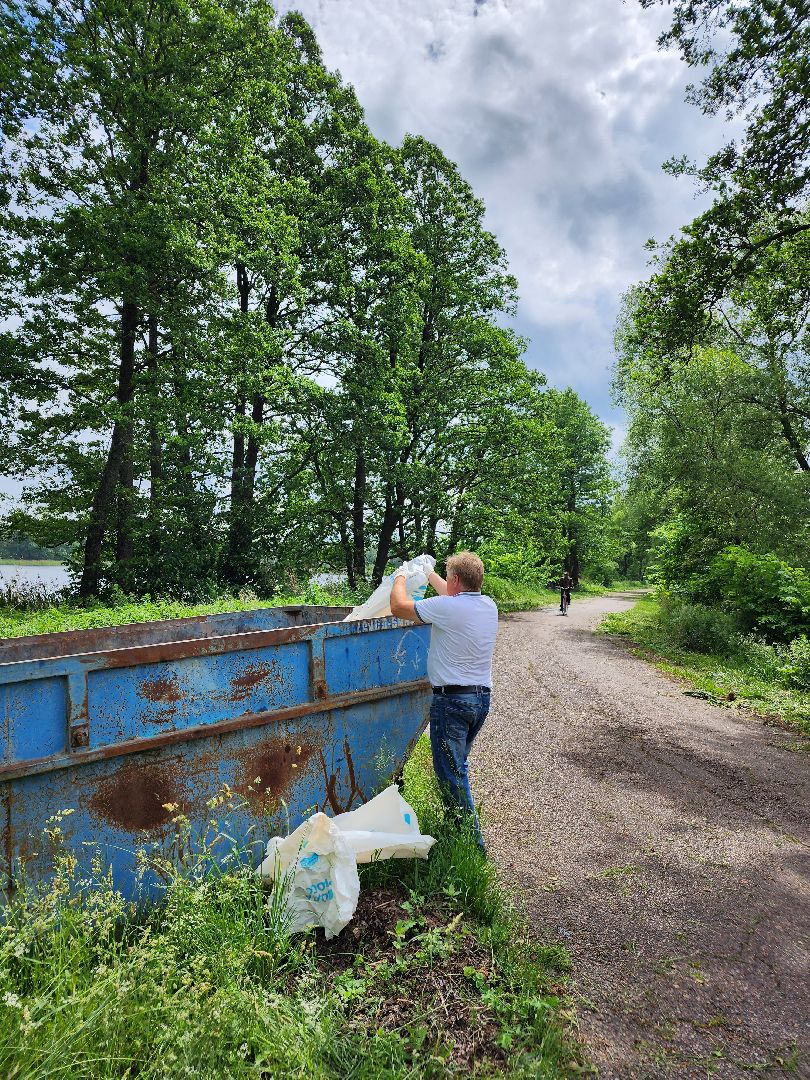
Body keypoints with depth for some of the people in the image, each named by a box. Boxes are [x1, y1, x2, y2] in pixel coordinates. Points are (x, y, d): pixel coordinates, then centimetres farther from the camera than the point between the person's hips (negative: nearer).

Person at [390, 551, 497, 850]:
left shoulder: (446, 608, -19)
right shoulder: (489, 606, 4)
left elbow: (398, 607, -9)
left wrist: (400, 579, 10)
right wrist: (429, 574, 34)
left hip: (452, 699, -8)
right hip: (482, 697, 8)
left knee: (451, 773, 2)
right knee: (457, 766, 21)